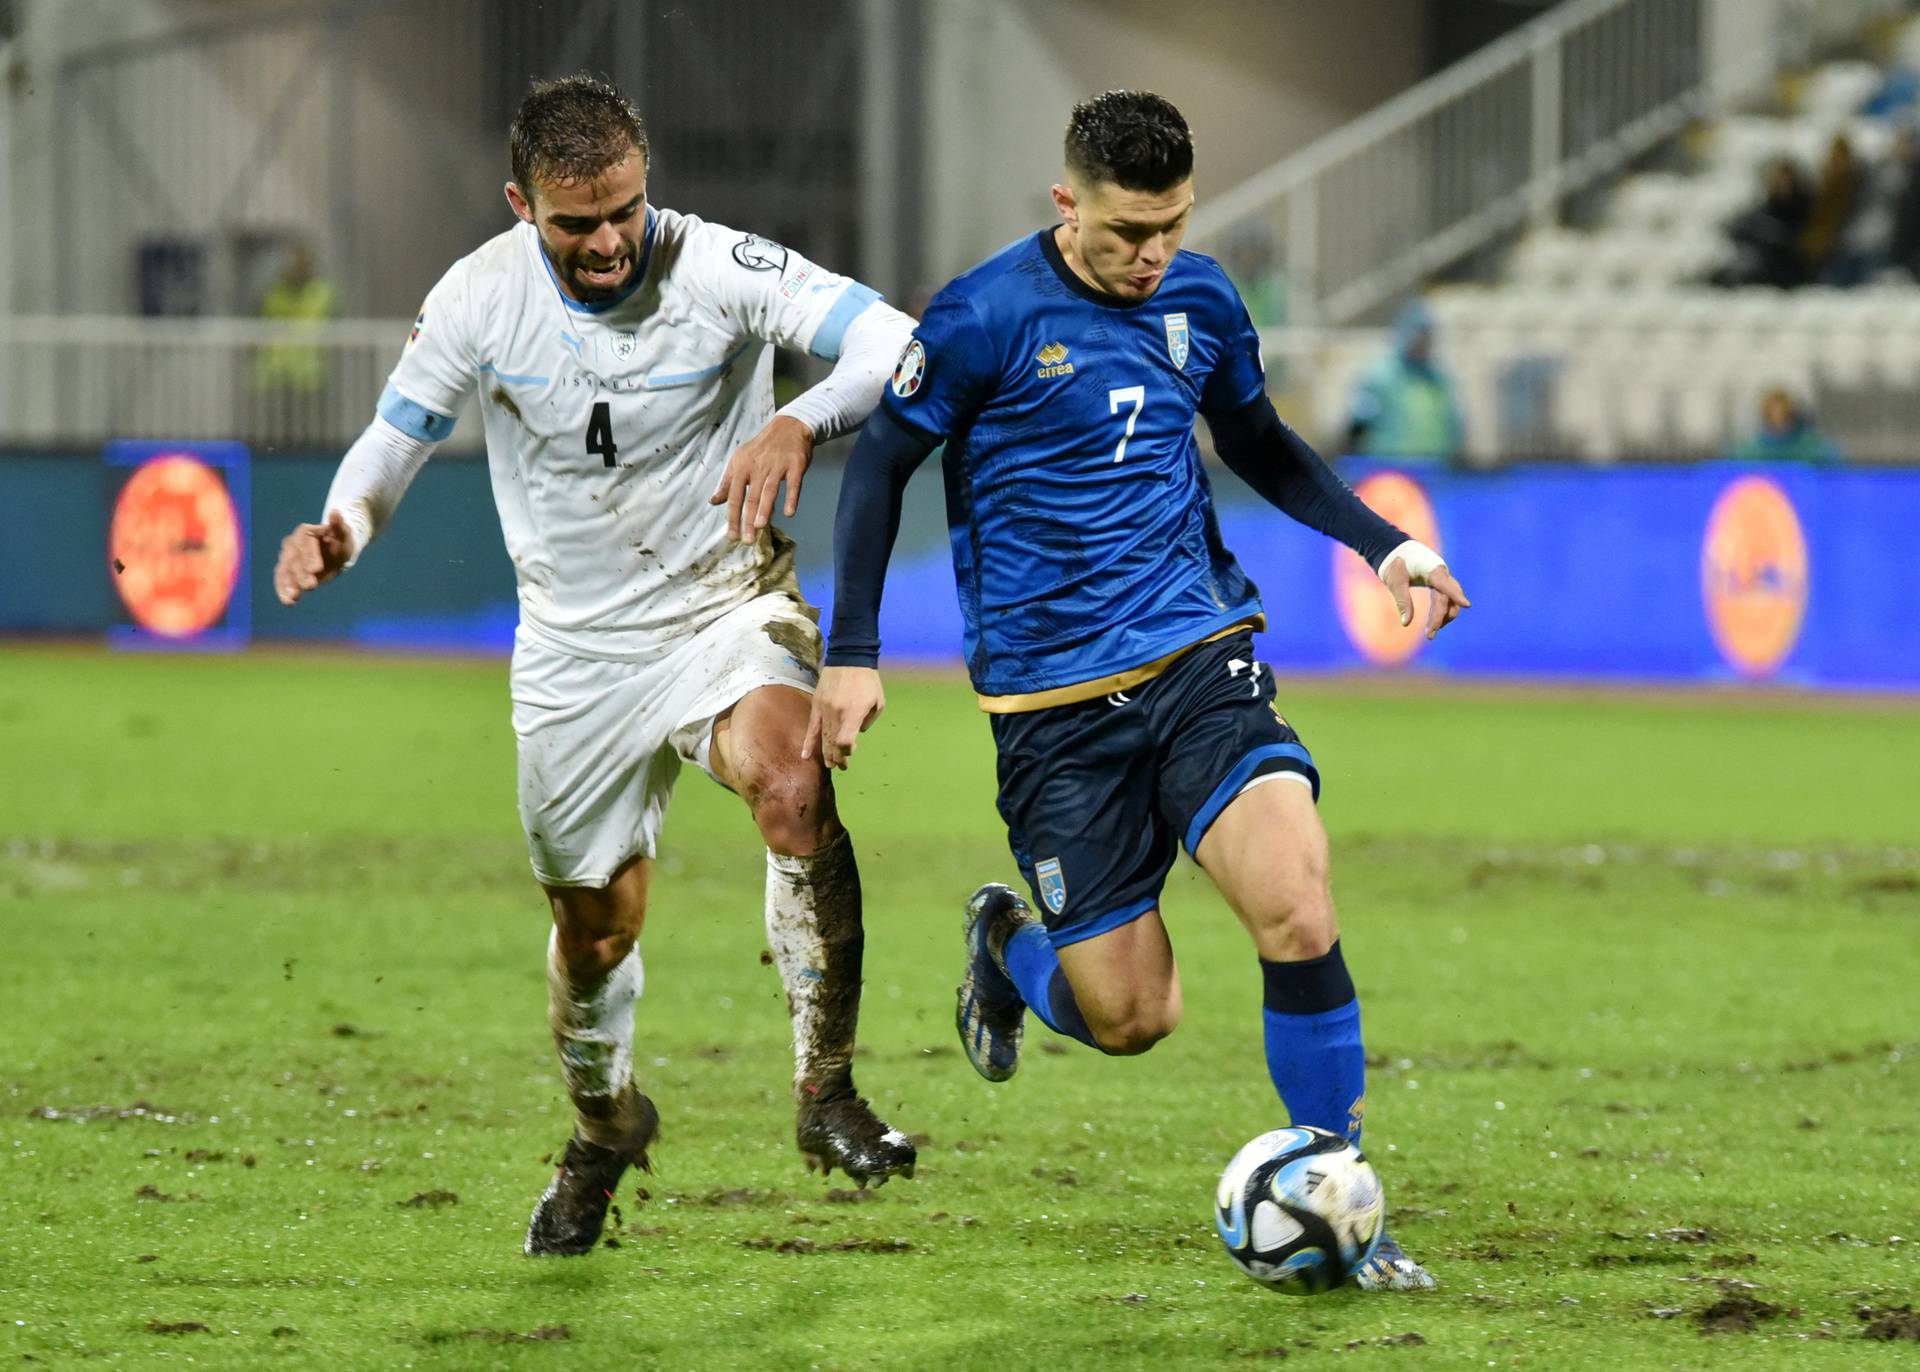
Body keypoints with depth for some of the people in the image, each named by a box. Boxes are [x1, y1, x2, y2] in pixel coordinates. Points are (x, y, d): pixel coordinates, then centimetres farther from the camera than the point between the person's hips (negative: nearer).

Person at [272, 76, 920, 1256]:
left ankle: (827, 1092, -21)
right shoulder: (479, 300, -12)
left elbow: (893, 342, -27)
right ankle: (605, 1128, 43)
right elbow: (397, 440, 0)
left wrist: (799, 425, -47)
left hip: (729, 609, -2)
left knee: (791, 785, -33)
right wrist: (341, 528, -22)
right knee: (596, 924, 11)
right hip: (578, 650, 2)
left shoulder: (718, 270, -19)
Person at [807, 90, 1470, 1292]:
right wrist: (852, 653, -3)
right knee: (1130, 1019, -3)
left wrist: (1383, 543, 12)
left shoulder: (1201, 301, 5)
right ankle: (1008, 948, 34)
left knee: (1297, 910, -20)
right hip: (1055, 704, -3)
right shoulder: (985, 319, -10)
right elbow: (882, 463, 0)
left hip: (1199, 660, 3)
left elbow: (1260, 445, 23)